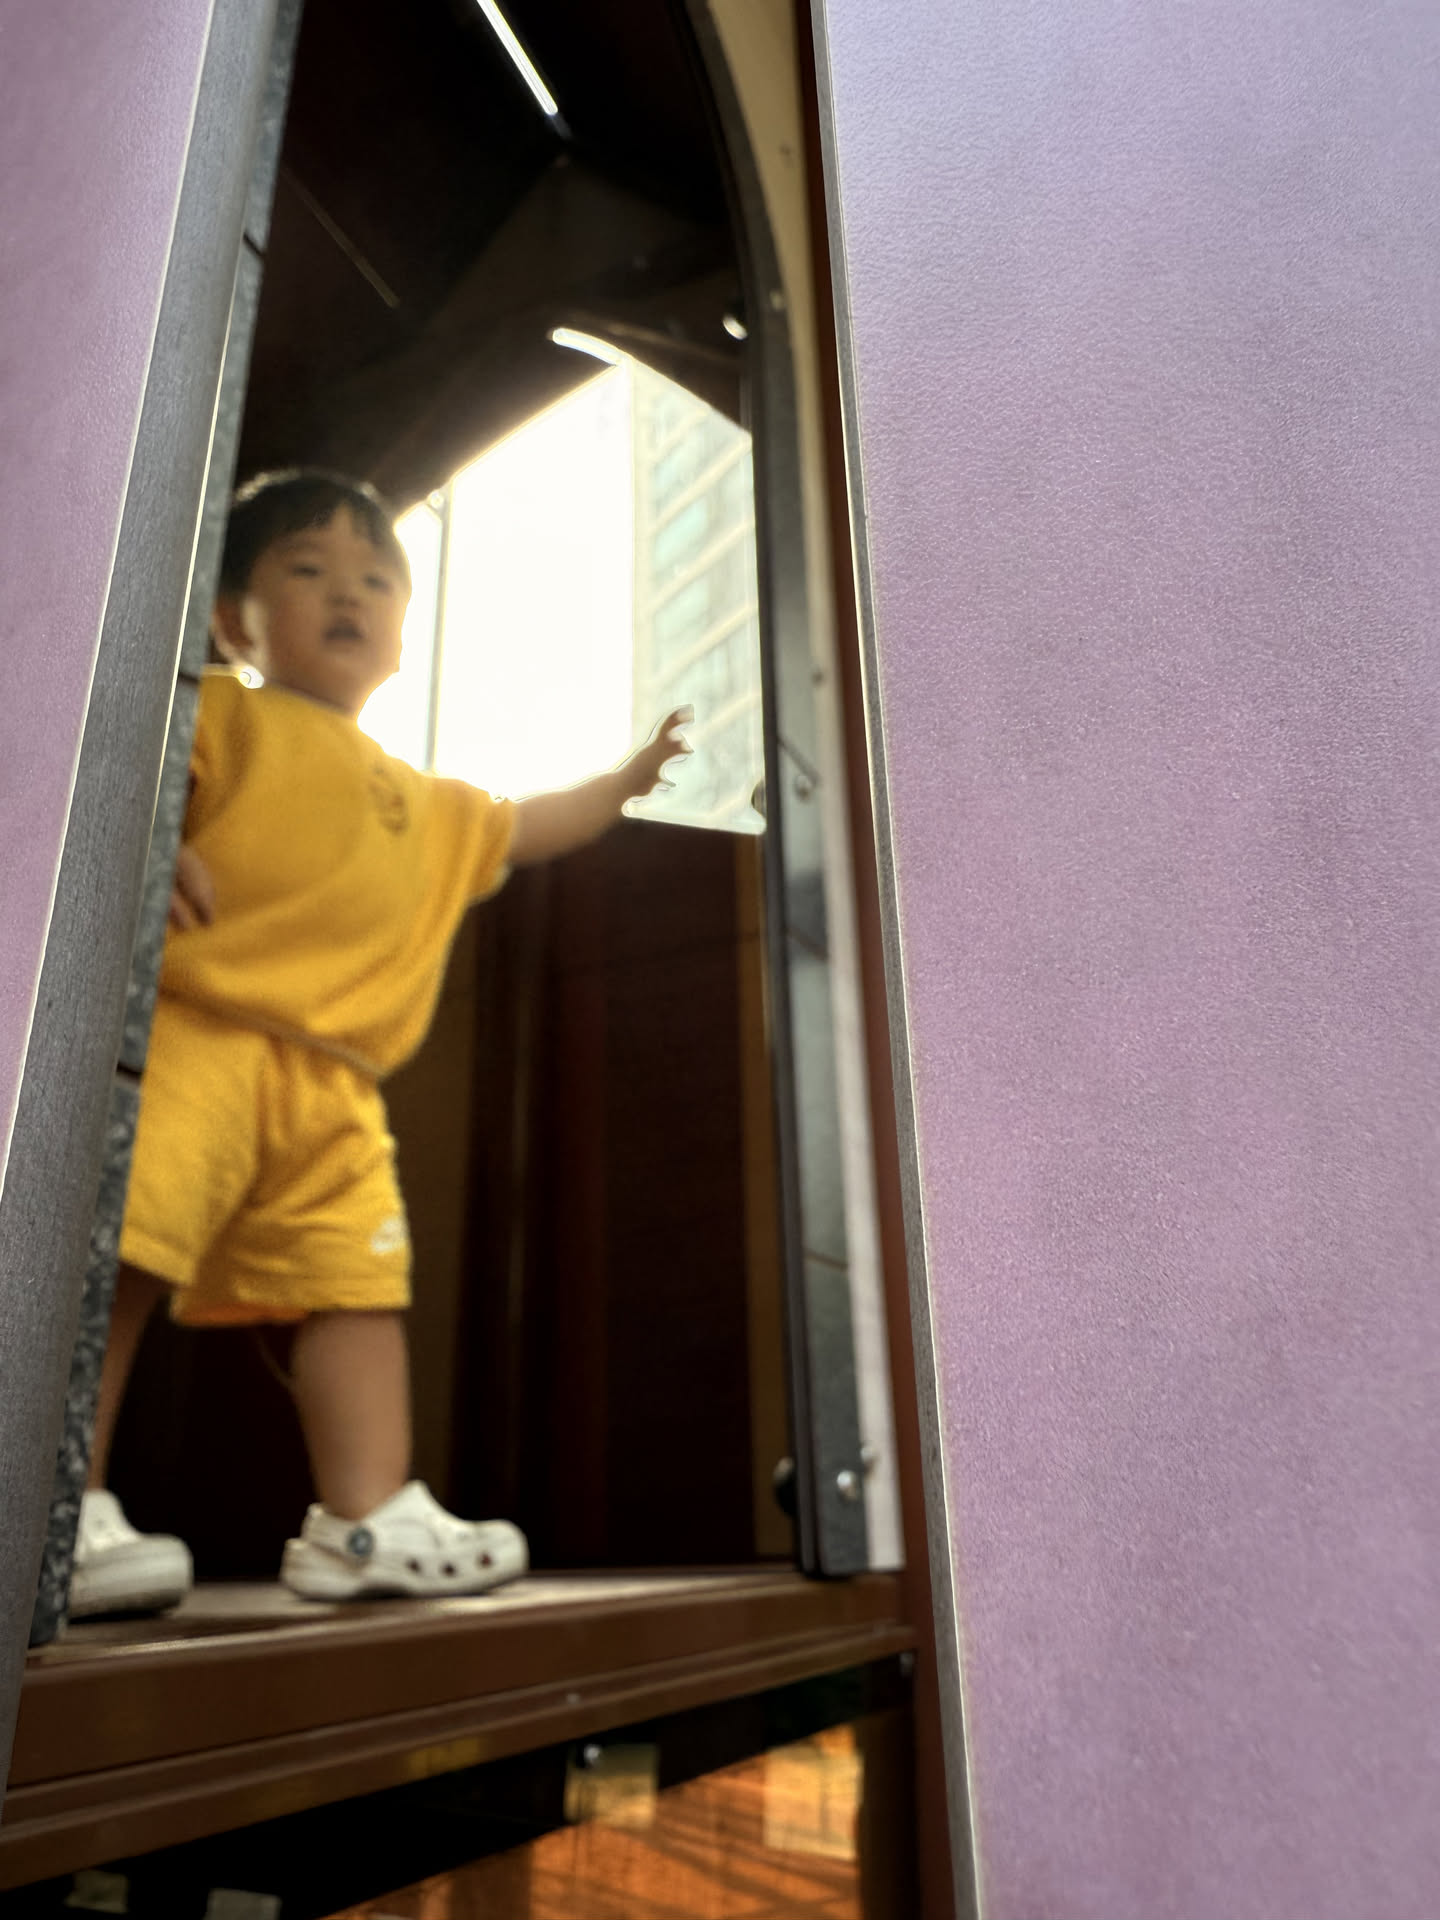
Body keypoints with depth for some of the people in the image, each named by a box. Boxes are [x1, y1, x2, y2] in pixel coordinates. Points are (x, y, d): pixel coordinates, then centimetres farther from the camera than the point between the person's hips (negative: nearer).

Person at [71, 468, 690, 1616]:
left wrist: (631, 777, 43)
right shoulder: (221, 713, 11)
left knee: (359, 1285, 2)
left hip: (334, 1090, 6)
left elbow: (525, 832, 45)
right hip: (193, 1031, -6)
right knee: (120, 1253, -15)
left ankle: (368, 1519, 8)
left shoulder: (427, 804, 31)